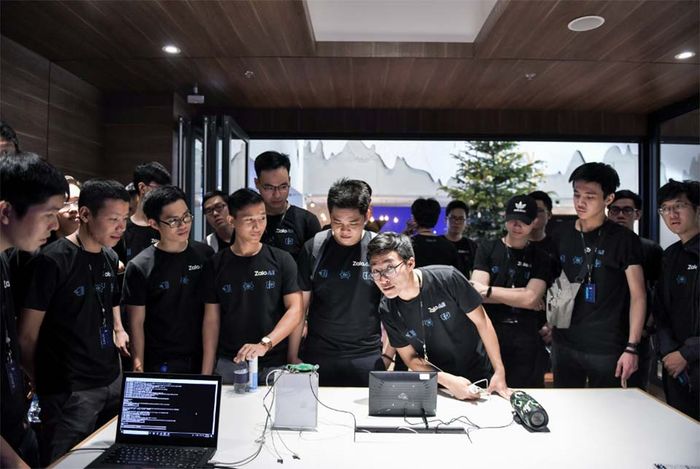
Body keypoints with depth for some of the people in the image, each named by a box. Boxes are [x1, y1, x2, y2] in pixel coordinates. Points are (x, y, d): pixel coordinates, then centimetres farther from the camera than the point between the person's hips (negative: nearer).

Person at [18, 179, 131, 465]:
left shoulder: (110, 257, 6)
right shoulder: (52, 261, -15)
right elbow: (28, 336, -10)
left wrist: (118, 329, 5)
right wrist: (41, 385, -1)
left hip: (112, 380, 7)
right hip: (69, 390, -6)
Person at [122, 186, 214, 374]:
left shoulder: (205, 254, 0)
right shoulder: (139, 268, -9)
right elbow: (136, 323, -5)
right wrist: (139, 368, -9)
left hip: (203, 358, 3)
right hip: (160, 365, -3)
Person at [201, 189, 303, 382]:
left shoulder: (281, 260, -1)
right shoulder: (216, 264, 3)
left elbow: (295, 311, -7)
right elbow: (212, 319, 4)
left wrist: (265, 344, -21)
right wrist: (206, 373, 0)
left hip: (275, 364, -1)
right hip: (229, 363, 1)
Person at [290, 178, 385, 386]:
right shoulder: (313, 248, -3)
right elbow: (300, 307, 3)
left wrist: (388, 355, -3)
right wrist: (293, 356, 2)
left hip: (368, 357, -1)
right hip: (318, 356, 1)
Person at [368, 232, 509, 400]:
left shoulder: (447, 278, -23)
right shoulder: (388, 310, -15)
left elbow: (482, 322, -13)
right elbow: (411, 358, -6)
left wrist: (500, 372, -12)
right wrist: (447, 381, -21)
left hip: (479, 374, -2)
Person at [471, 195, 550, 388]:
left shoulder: (539, 258, 6)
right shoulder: (487, 249, 5)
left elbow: (530, 298, -9)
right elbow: (476, 293, -6)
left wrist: (488, 290, -7)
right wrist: (519, 297, -8)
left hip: (526, 338, 0)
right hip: (490, 332, 0)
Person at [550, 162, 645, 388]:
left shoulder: (624, 239, -6)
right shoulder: (560, 236, 5)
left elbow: (638, 296, -6)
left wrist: (631, 347, -11)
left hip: (607, 349, -3)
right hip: (564, 345, 4)